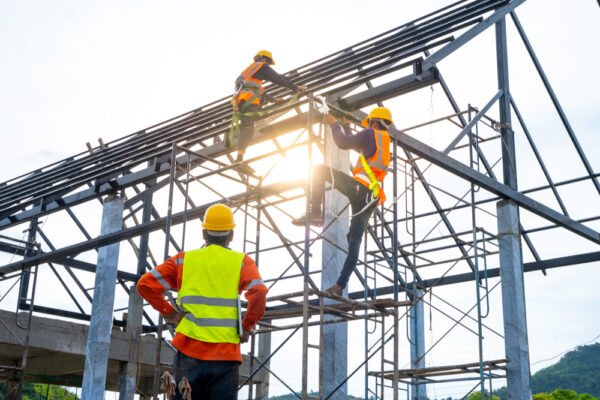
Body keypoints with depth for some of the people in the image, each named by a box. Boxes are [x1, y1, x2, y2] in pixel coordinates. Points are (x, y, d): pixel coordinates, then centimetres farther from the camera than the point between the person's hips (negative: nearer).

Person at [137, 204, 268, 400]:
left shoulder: (184, 260, 9)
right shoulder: (241, 262, 4)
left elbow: (145, 284, 0)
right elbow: (258, 292, -14)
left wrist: (168, 312, 6)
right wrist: (246, 327, -3)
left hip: (189, 352, 2)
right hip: (225, 354, -1)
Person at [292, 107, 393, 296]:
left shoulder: (371, 134, 5)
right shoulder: (385, 142, 30)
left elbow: (343, 143, 1)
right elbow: (354, 144, 42)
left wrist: (334, 124, 16)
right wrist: (347, 126, 47)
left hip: (359, 187, -9)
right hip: (370, 199, 9)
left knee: (320, 170, -3)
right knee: (354, 241, 7)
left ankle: (315, 213, -16)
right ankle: (340, 285, 8)